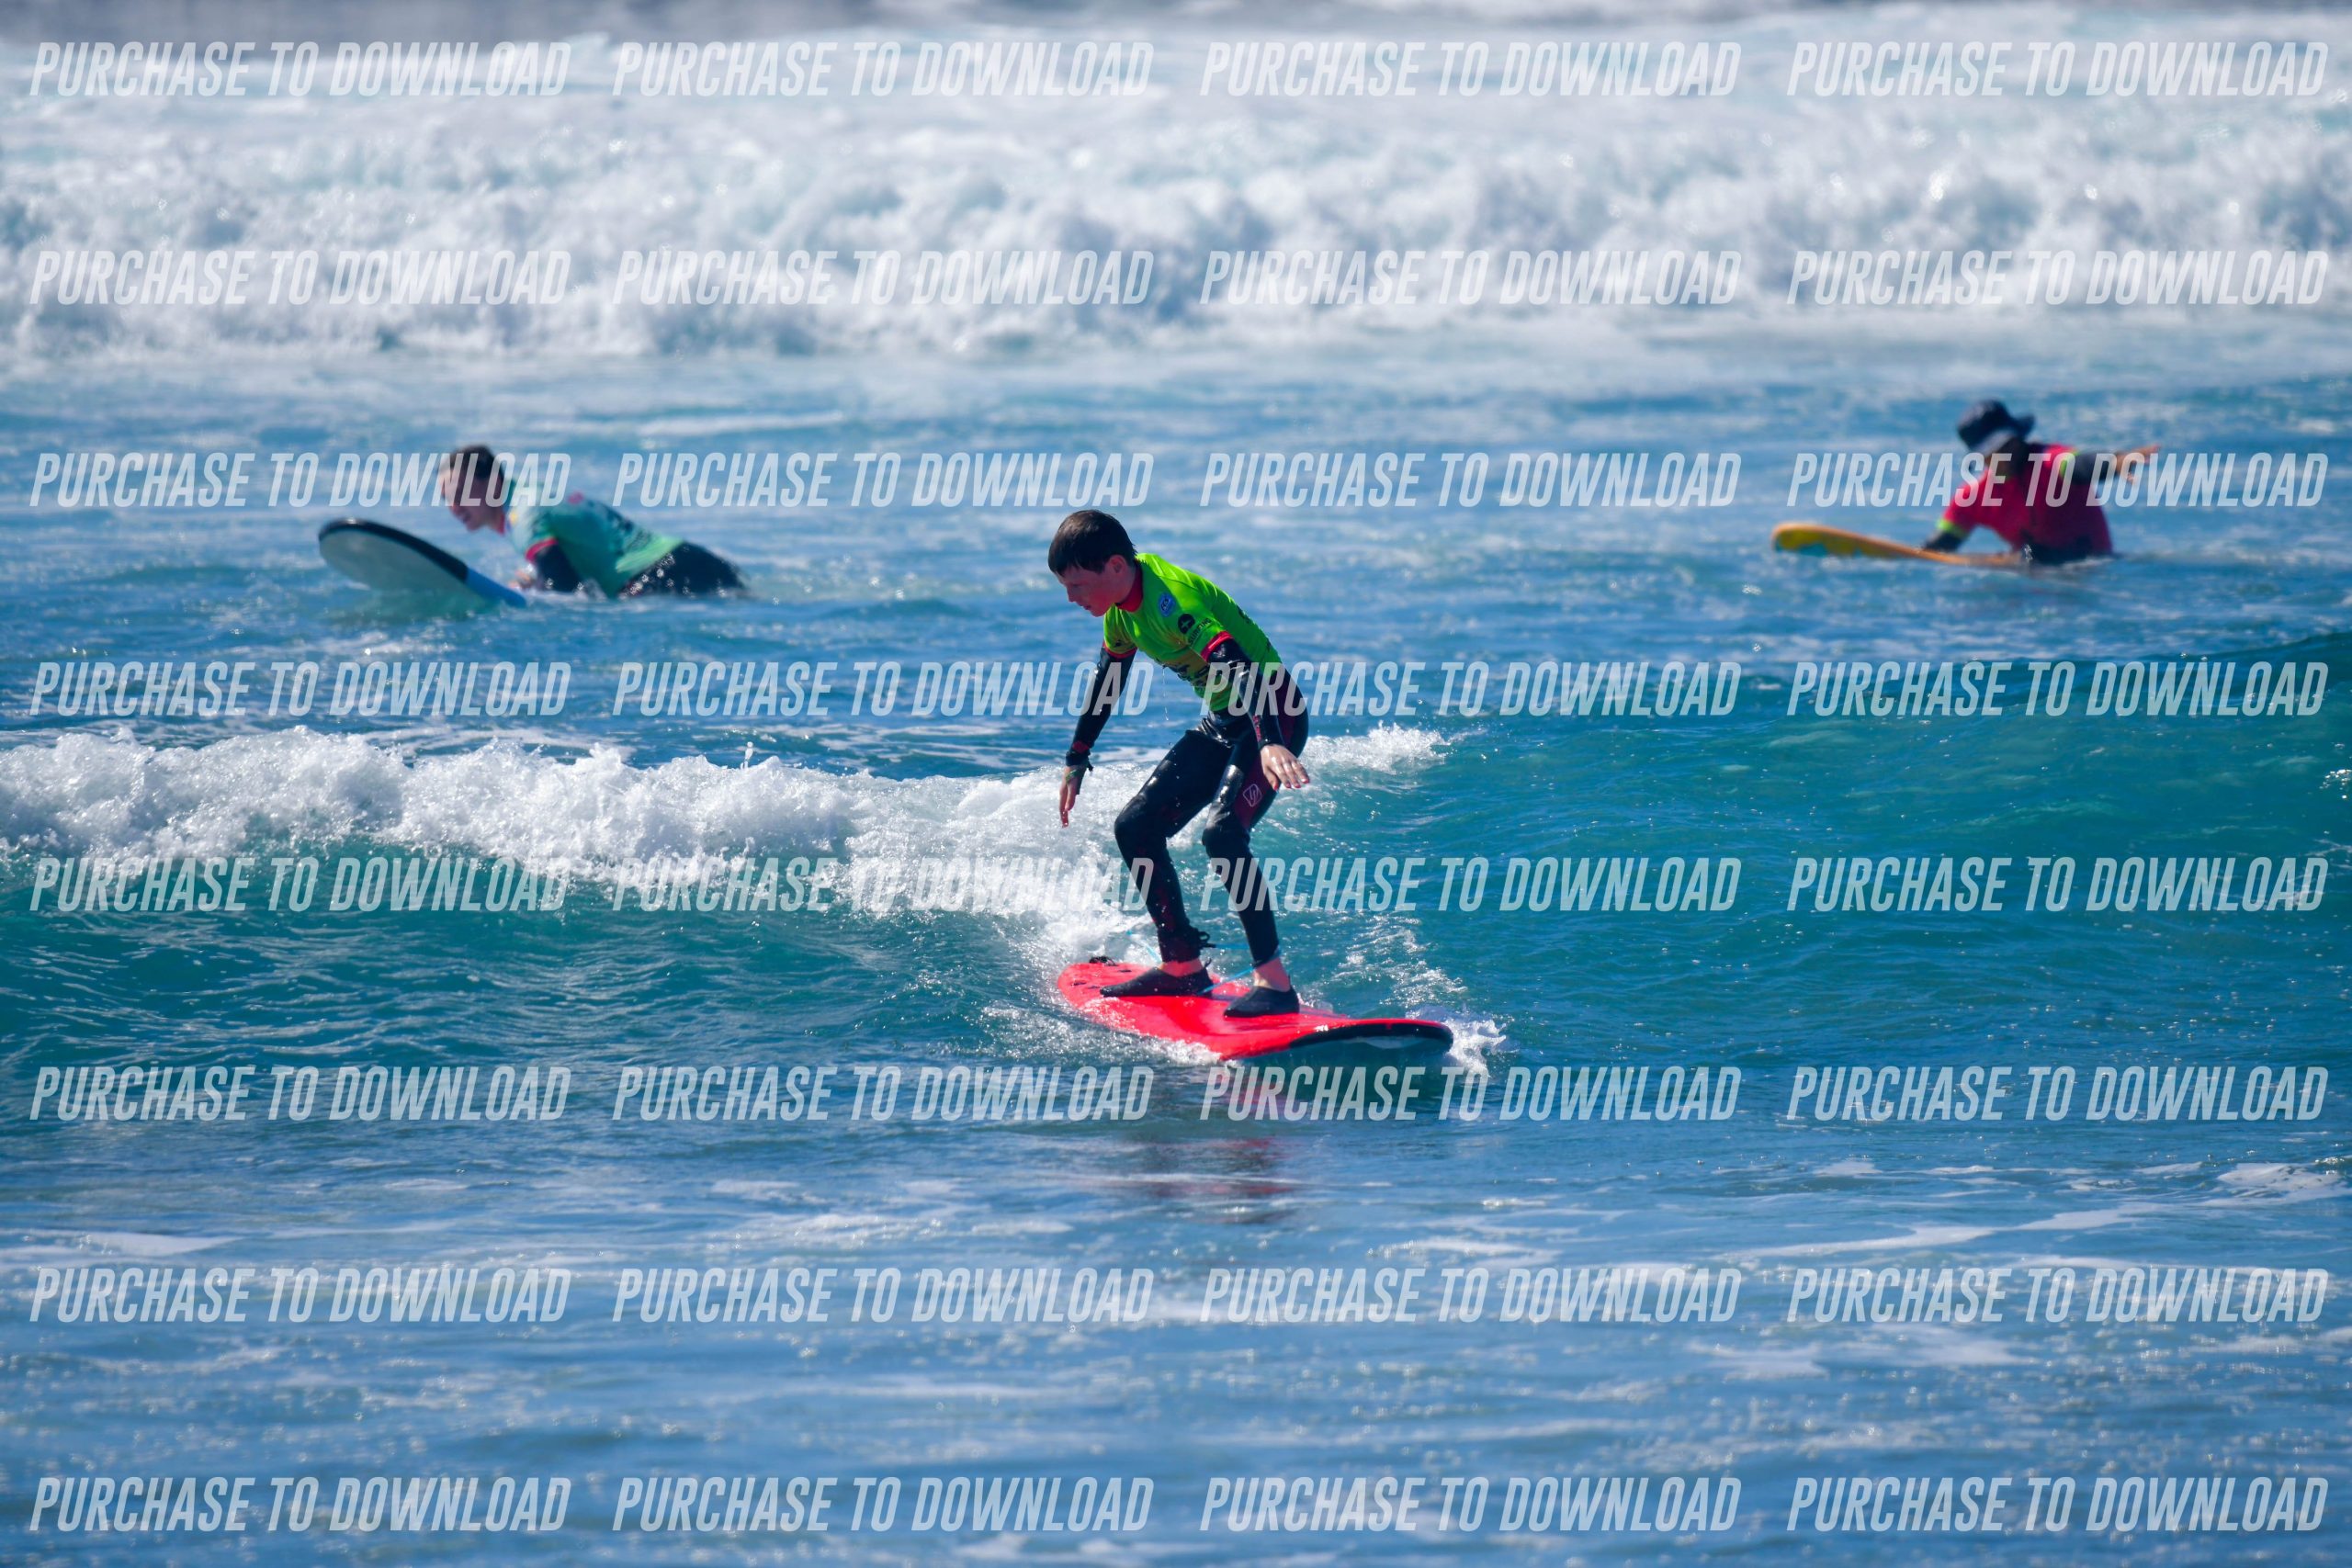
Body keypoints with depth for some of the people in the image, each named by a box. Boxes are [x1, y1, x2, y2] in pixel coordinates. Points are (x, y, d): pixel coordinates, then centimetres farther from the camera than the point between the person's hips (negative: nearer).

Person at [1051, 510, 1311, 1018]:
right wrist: (1076, 762, 26)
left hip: (1274, 715, -10)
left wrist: (1270, 744, -54)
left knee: (1222, 831, -28)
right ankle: (1183, 967, 18)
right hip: (1224, 721, 10)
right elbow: (1106, 683, 19)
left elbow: (1241, 669, -40)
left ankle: (1275, 983, -25)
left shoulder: (1170, 600, -28)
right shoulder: (1122, 606, 1)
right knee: (1136, 827, 8)